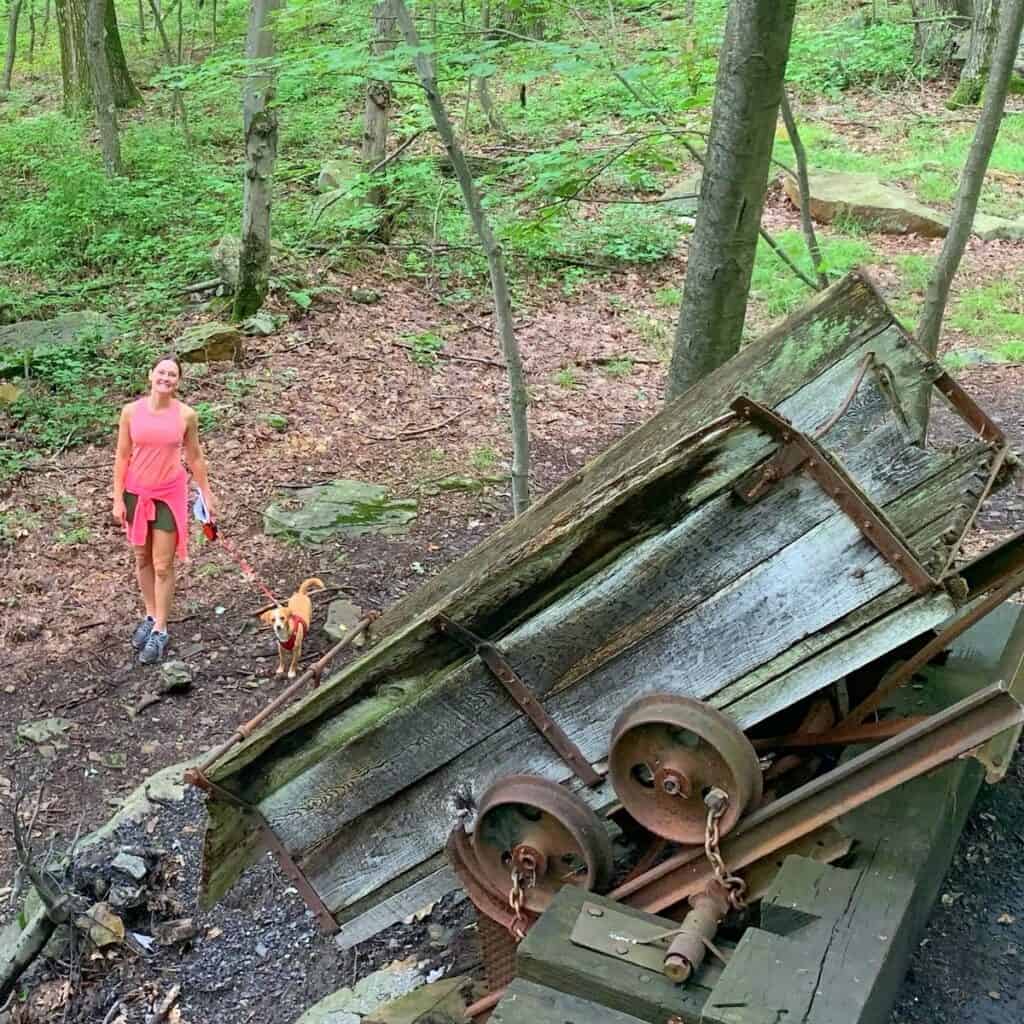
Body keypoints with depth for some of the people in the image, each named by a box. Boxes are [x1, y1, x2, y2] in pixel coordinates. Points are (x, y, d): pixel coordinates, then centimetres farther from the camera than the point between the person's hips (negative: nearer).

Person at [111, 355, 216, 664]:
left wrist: (206, 494, 5)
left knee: (163, 566, 2)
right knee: (143, 559, 16)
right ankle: (150, 617, 34)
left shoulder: (186, 415, -10)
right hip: (136, 493, 2)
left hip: (170, 494, -2)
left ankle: (160, 631, 13)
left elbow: (195, 458, 2)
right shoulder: (131, 411, -8)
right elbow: (122, 456, -2)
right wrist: (118, 498, -4)